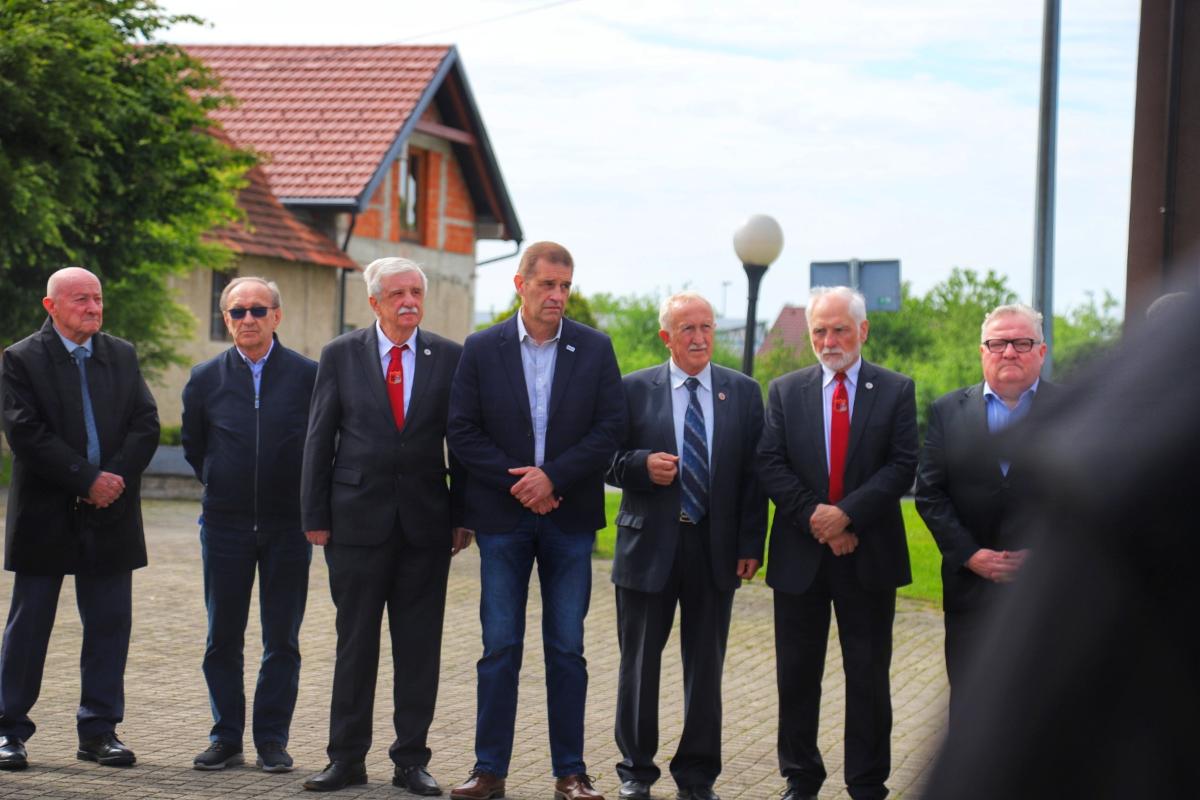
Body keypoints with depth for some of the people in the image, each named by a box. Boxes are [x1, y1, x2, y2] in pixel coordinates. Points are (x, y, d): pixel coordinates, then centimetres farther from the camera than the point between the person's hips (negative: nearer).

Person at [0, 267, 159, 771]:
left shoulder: (122, 356, 11)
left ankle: (99, 730, 14)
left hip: (111, 514, 4)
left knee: (110, 625, 6)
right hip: (45, 516, -4)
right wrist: (88, 479, -17)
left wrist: (116, 477, -12)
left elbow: (146, 424, 3)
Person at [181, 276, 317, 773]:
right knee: (223, 638, 5)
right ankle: (226, 738, 14)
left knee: (283, 639, 3)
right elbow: (193, 446, 17)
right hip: (225, 524, 2)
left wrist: (306, 498, 5)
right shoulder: (206, 379, 3)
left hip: (288, 525, -1)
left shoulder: (308, 375, -3)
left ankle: (272, 739, 11)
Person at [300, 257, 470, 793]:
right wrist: (315, 516, -1)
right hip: (357, 520, -1)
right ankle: (347, 758, 14)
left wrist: (463, 516, 0)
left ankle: (412, 759, 13)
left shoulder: (450, 358, 4)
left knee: (419, 646, 5)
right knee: (355, 643, 6)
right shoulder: (341, 355, 3)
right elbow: (319, 439, 3)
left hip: (427, 522, 1)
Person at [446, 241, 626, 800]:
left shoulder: (595, 349, 3)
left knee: (567, 648, 4)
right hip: (502, 517, 0)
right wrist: (517, 483, -11)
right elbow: (463, 432, -2)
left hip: (570, 518, 0)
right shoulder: (481, 349, 2)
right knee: (499, 647, 3)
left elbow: (610, 429, -2)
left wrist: (552, 476, -12)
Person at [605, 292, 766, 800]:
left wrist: (751, 544, -3)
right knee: (640, 662, 8)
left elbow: (754, 473, 3)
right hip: (649, 545, -1)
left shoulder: (744, 393, 5)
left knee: (706, 665, 7)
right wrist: (642, 465, -18)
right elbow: (609, 461, 3)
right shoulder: (634, 389, 1)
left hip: (716, 548, 1)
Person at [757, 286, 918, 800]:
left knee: (868, 677, 3)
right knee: (797, 675, 7)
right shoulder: (785, 391, 7)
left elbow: (903, 465, -6)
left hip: (869, 556, -2)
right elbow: (770, 464, -1)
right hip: (800, 556, 2)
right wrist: (814, 518, -13)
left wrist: (847, 513, -17)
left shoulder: (896, 391, 2)